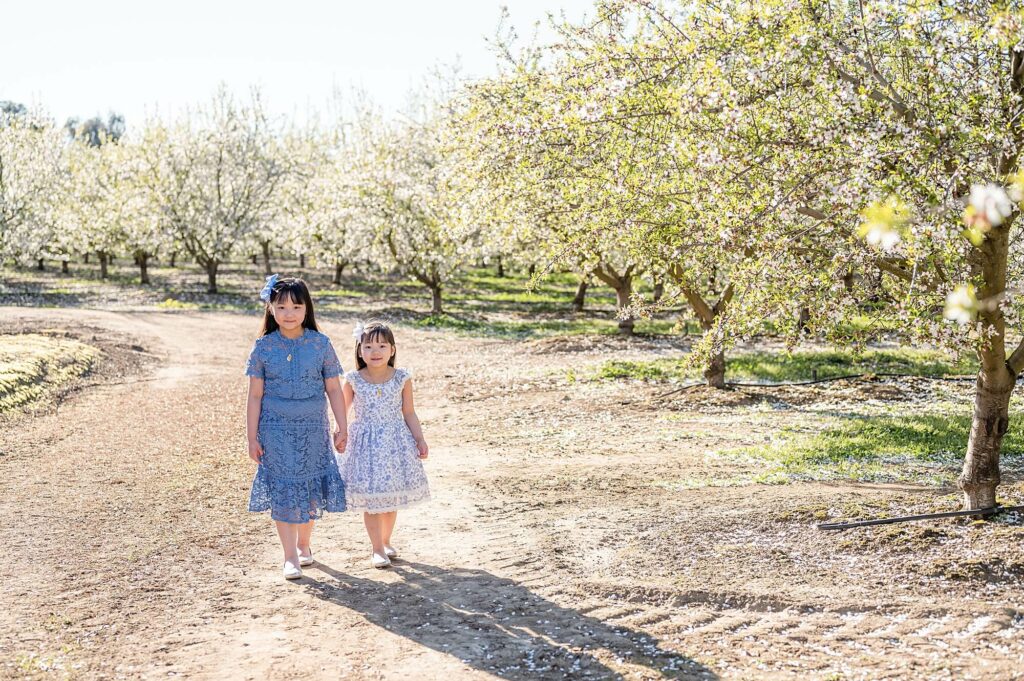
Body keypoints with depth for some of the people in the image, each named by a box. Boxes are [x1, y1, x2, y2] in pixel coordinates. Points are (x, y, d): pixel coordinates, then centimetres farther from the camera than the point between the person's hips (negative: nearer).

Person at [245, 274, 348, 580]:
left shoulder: (321, 344, -3)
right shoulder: (263, 347, -4)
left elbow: (334, 388, 2)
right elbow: (255, 395, -1)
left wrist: (342, 427, 1)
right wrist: (252, 437, -2)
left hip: (313, 429, 1)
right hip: (276, 429, -1)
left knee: (311, 488, 9)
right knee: (283, 491, 0)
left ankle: (303, 544, 31)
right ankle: (290, 557, 8)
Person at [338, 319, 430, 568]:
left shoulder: (402, 379, -4)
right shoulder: (353, 380, -6)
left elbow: (408, 413, 4)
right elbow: (342, 410, 8)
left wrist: (420, 439, -1)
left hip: (395, 442, 1)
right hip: (366, 444, -1)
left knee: (392, 495, 11)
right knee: (370, 498, 1)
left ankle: (386, 541, 30)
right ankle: (377, 549, 13)